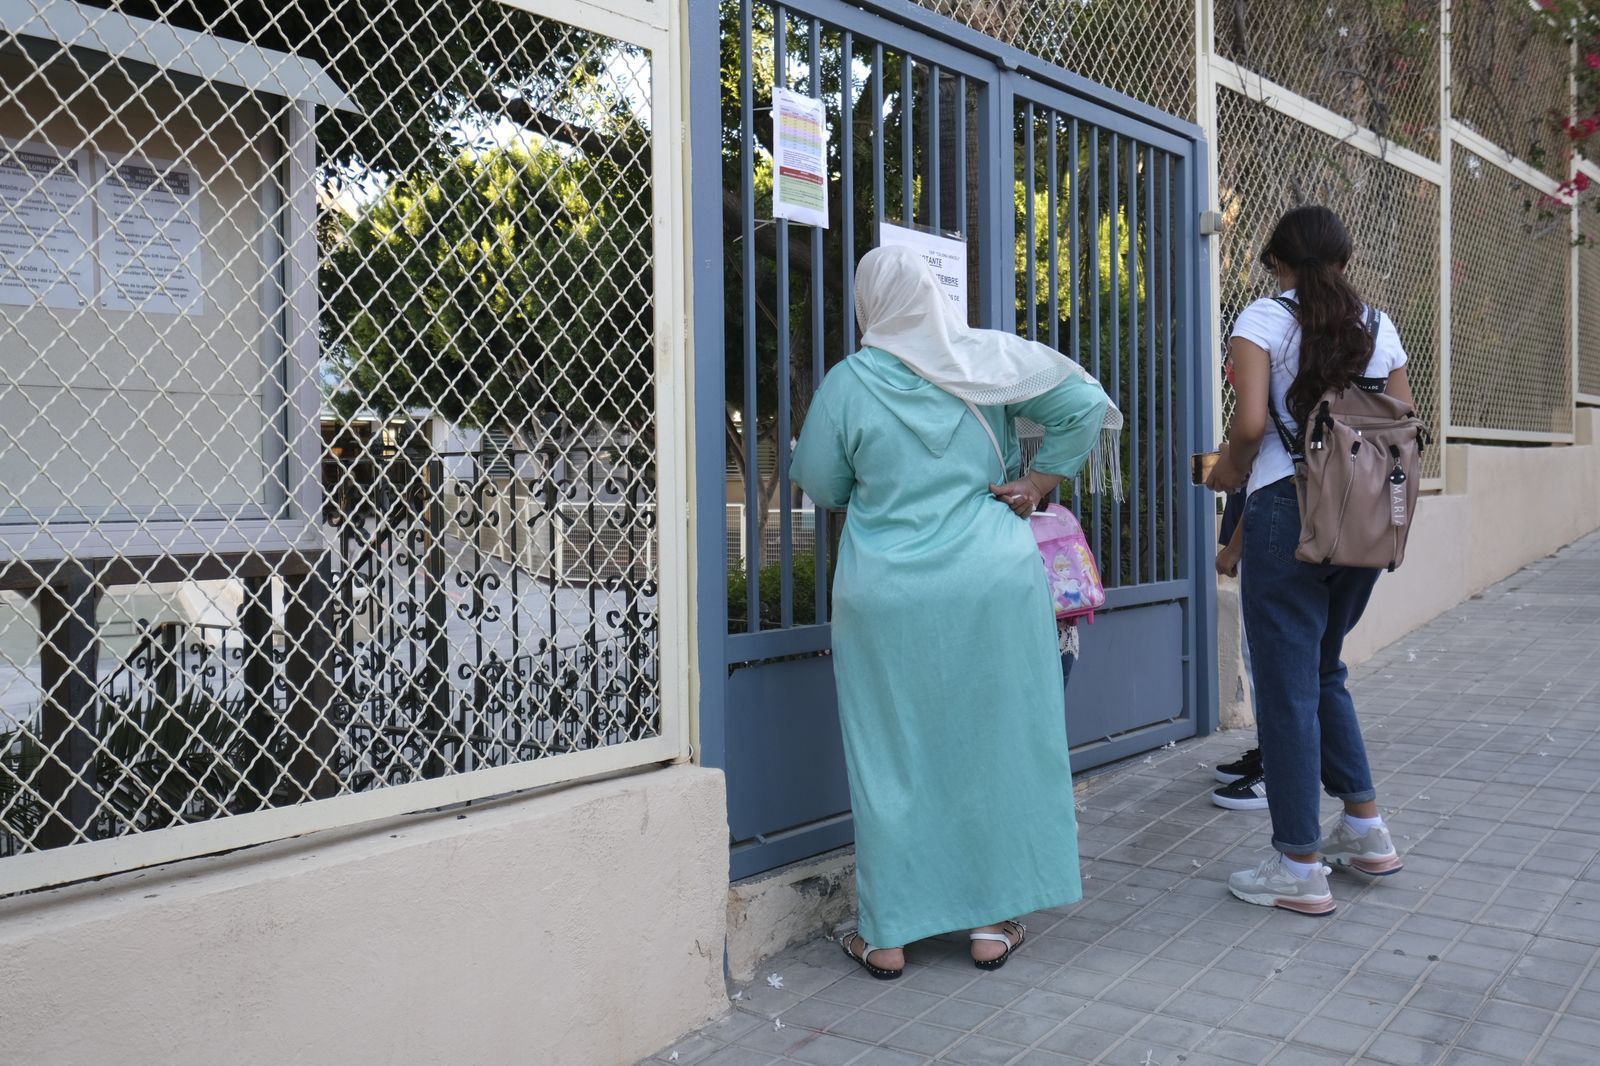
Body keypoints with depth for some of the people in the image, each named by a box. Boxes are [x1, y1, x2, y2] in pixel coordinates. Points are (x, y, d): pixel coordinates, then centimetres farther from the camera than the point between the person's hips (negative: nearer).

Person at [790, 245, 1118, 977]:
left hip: (889, 595, -1)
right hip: (995, 583, 1)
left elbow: (821, 486, 6)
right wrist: (1038, 484, 6)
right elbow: (1083, 403, 1)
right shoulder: (990, 358, 0)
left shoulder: (848, 382, -4)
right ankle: (993, 922, 21)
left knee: (893, 759, 8)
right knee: (997, 745, 12)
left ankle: (888, 934, 16)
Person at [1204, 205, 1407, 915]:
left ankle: (1300, 871, 6)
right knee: (1323, 671, 22)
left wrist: (1229, 472, 2)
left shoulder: (1264, 319, -4)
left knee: (1287, 686, 0)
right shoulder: (1378, 327, 12)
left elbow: (1251, 421, -16)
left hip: (1288, 510, -6)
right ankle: (1366, 830, 26)